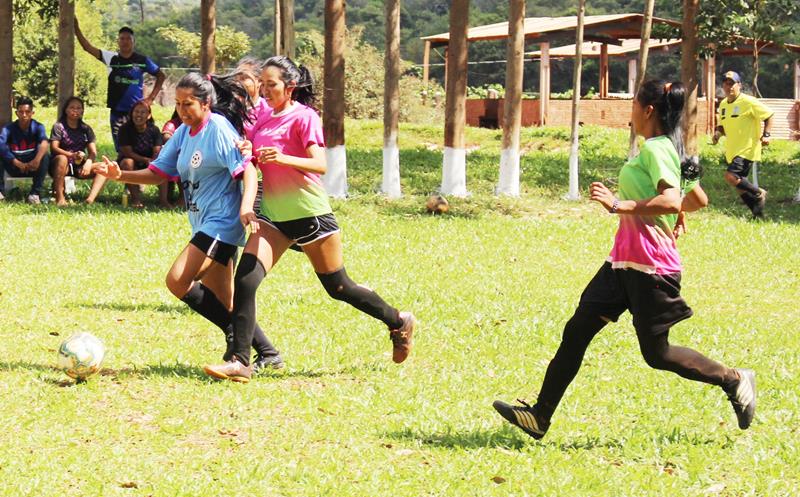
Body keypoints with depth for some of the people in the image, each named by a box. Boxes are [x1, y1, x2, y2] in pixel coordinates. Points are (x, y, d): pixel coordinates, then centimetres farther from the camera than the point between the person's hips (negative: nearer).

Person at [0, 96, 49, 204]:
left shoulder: (38, 127, -8)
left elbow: (45, 142, -30)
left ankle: (35, 193, -29)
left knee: (45, 156, -31)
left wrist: (37, 159, -51)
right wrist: (18, 163, -39)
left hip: (33, 166, 0)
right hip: (14, 166, 1)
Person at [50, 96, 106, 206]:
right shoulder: (59, 126, -1)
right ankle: (60, 198, -37)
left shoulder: (86, 129, 10)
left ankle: (90, 199, -40)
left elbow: (93, 152, 0)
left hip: (79, 166, 4)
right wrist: (72, 155, -34)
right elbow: (54, 148, -15)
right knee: (62, 159, -38)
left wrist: (88, 162, -24)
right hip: (63, 166, -4)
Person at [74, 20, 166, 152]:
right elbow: (88, 47, -4)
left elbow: (161, 76, 12)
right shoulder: (111, 58, 3)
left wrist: (151, 97, 3)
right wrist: (77, 29, -14)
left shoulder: (142, 61, 1)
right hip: (117, 112, 1)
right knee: (120, 149, 5)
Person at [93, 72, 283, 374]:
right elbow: (159, 172, 14)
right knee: (224, 304, 9)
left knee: (177, 281, -18)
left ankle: (236, 333, -8)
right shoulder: (184, 132, 12)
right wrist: (121, 176, -1)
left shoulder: (218, 128, -13)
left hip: (222, 222, -9)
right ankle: (267, 354, 17)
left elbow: (247, 170, -18)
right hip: (204, 224, 9)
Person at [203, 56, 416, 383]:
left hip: (309, 213, -6)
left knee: (338, 288, 8)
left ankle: (400, 323, 30)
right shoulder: (264, 119, 10)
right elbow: (251, 162, 15)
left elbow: (320, 165, -20)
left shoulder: (304, 117, -10)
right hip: (274, 216, 6)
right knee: (245, 279, -14)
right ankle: (238, 361, -15)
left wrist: (283, 158, -37)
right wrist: (246, 206, -5)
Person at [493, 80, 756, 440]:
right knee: (577, 330, 6)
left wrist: (620, 205, -31)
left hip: (650, 265, -10)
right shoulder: (665, 147, 13)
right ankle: (540, 416, 9)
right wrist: (671, 218, 36)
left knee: (656, 353, 2)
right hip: (624, 261, 10)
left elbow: (671, 201, -30)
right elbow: (698, 199, 20)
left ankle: (734, 381, 17)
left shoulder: (655, 149, -16)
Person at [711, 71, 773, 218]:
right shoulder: (723, 104, 10)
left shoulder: (748, 102, -12)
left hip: (747, 149, -8)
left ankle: (759, 194, -3)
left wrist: (766, 135, -19)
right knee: (740, 186, 9)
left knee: (731, 176, -23)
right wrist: (718, 133, 0)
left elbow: (769, 116, -7)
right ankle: (758, 213, 24)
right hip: (732, 151, 8)